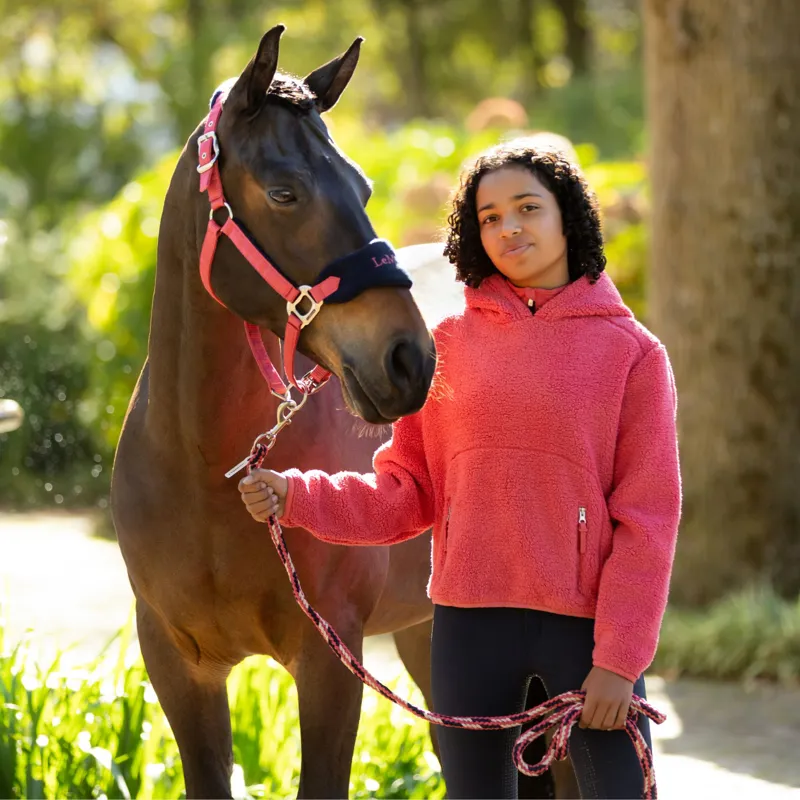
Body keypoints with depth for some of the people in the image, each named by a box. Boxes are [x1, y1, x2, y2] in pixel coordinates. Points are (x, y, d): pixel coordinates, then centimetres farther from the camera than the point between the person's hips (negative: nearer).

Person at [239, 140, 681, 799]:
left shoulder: (633, 352, -1)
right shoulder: (450, 344, 7)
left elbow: (648, 517, -5)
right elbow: (406, 494, 7)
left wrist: (619, 659, -11)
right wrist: (295, 497, -9)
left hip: (584, 622, -2)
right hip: (470, 620, 3)